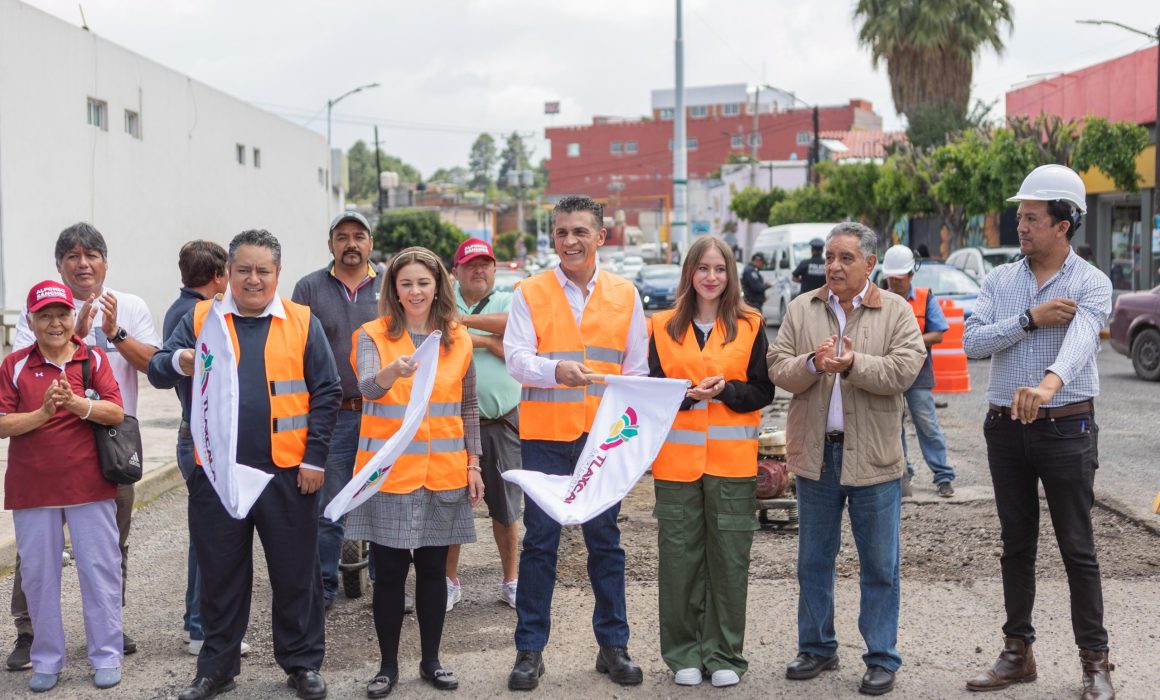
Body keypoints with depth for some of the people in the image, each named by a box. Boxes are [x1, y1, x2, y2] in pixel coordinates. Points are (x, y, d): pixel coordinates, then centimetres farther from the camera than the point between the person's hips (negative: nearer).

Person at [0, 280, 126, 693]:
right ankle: (47, 660, 19)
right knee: (38, 573, 7)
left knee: (99, 570, 3)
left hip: (90, 485, 0)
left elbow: (116, 414, -6)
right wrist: (43, 412, -19)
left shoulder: (94, 359, 3)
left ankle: (106, 656, 14)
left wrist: (76, 403, -21)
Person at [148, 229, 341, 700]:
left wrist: (315, 458, -4)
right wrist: (178, 363, -25)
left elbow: (326, 393, 2)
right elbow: (156, 371, -2)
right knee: (220, 572, 10)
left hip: (287, 471, -1)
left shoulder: (303, 323, 3)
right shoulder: (201, 319, 5)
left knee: (295, 572, 7)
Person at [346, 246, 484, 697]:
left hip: (443, 473, 2)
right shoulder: (373, 335, -3)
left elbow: (468, 408, 12)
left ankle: (431, 661, 23)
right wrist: (394, 371, -43)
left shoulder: (458, 340, 6)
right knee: (390, 571, 4)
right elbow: (367, 388, -22)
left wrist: (474, 463, 6)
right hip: (388, 473, -2)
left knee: (432, 568, 10)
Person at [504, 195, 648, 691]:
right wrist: (556, 371, -29)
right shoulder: (530, 293, 1)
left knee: (604, 539, 9)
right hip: (544, 435, -1)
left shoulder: (625, 294, 7)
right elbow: (516, 358, -9)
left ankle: (613, 645, 20)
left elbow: (637, 369, 9)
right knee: (539, 541, 3)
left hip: (604, 436, 2)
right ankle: (530, 650, 12)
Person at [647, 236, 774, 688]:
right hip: (677, 459, 1)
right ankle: (684, 654, 15)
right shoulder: (664, 327, 8)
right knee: (679, 557, 2)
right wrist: (686, 395, -13)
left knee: (730, 557, 2)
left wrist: (726, 390, -15)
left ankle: (724, 655, 14)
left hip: (732, 460, -1)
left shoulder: (749, 326, 5)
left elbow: (763, 391, 4)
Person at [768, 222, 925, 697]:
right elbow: (777, 368, 0)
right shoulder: (801, 309, 7)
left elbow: (905, 370, -12)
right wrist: (811, 364, -18)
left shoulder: (896, 311, 0)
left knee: (879, 565, 4)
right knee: (813, 560, 12)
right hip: (815, 453, 3)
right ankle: (817, 648, 25)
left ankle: (882, 658, 14)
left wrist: (853, 364, -23)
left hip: (873, 457, -3)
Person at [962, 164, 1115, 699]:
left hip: (1067, 428, -4)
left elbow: (1079, 340, -27)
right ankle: (1017, 652, 22)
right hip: (1006, 428, 4)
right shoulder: (1000, 280, 6)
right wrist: (1032, 319, -18)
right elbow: (972, 341, -6)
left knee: (1077, 548, 2)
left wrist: (1049, 383, -47)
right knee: (1016, 544, 12)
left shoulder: (1090, 283, -7)